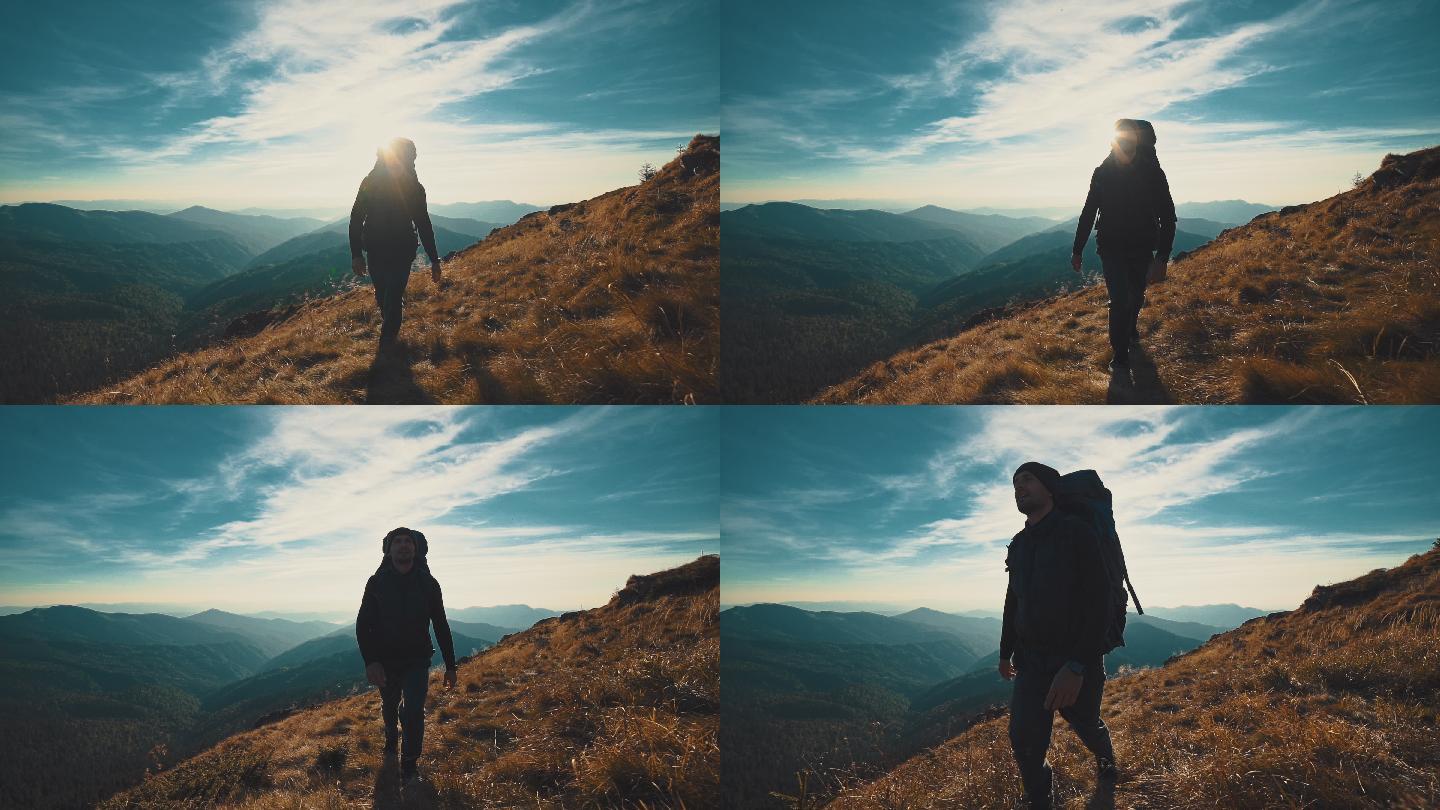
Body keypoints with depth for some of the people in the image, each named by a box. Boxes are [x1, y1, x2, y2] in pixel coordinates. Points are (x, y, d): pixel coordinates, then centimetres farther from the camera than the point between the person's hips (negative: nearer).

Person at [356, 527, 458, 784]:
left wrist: (450, 665, 1)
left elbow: (441, 625, 2)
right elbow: (363, 625, -8)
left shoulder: (427, 583, -4)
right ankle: (390, 741, 49)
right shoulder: (377, 582, -6)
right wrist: (370, 661, -23)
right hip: (385, 661, 1)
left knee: (414, 712, -14)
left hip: (417, 660, -1)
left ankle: (409, 765, -2)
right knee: (389, 708, 19)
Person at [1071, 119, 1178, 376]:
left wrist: (1162, 257, -22)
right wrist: (1077, 250, 4)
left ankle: (1130, 330, 51)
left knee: (1136, 296, 18)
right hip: (1111, 246, -1)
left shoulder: (1152, 172, -12)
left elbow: (1167, 216, -13)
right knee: (1120, 299, -12)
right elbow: (1088, 212, 3)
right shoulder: (1104, 172, -7)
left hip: (1142, 248, 1)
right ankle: (1120, 358, -4)